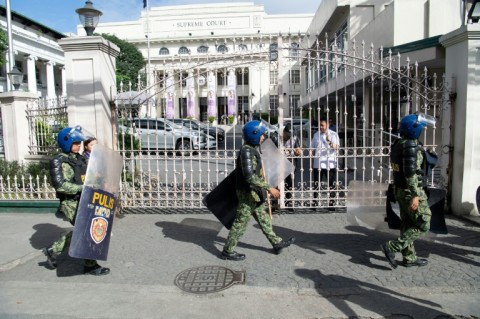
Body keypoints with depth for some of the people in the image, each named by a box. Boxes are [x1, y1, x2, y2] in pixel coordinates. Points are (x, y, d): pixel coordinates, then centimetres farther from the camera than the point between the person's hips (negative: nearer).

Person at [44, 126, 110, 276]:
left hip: (83, 201, 8)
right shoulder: (59, 162, -13)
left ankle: (53, 251, 36)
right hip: (71, 203, -8)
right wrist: (82, 188, -27)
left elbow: (87, 177, 20)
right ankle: (90, 265, 13)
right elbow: (60, 185, -22)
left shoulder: (80, 158, 10)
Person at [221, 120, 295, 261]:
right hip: (248, 194, -10)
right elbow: (249, 176, -30)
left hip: (254, 193, 10)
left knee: (263, 218, 19)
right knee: (241, 222, 1)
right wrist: (269, 188, -30)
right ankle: (228, 251, 14)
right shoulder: (246, 151, -22)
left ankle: (277, 243, 32)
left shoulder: (252, 149, 9)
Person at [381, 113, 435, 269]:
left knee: (408, 224, 15)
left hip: (400, 190, 9)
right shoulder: (412, 147, -19)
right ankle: (392, 247, -2)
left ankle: (409, 258, 24)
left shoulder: (398, 144, 9)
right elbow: (411, 173, -25)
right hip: (411, 192, -9)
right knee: (423, 225, 3)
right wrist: (415, 196, -24)